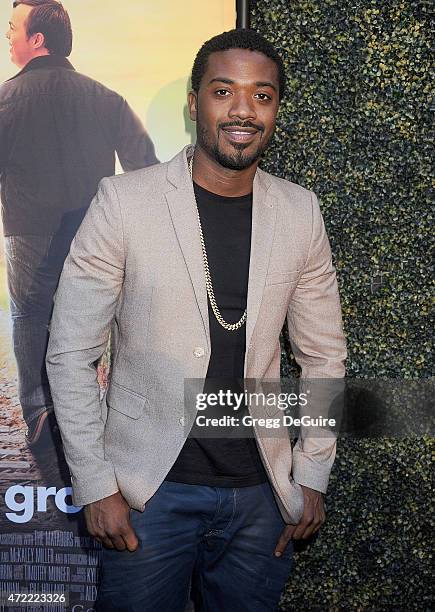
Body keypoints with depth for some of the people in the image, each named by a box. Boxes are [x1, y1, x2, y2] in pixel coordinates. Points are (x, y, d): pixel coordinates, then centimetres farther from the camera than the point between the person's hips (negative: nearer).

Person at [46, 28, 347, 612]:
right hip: (151, 490, -3)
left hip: (261, 490, 3)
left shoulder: (300, 212, 0)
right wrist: (96, 486, -8)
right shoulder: (124, 201, -10)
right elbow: (70, 354, -7)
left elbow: (324, 355, 8)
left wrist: (313, 475, 5)